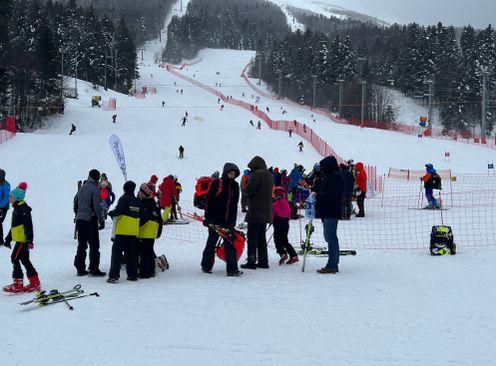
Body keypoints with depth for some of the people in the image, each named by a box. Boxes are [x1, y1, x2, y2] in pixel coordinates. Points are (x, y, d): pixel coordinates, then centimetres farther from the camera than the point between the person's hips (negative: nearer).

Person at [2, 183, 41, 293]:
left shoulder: (23, 209, -15)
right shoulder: (17, 209, 17)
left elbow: (28, 226, -21)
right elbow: (14, 226, 26)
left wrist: (29, 240, -26)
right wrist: (8, 239, 29)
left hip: (23, 240, -10)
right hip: (20, 239, 10)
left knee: (15, 259, -8)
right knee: (25, 260, 12)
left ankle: (18, 284, -6)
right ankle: (35, 283, 16)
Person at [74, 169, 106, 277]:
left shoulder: (82, 188, 13)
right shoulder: (95, 188, -10)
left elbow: (76, 206, 17)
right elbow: (97, 206, -14)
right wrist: (101, 220, -9)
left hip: (79, 220, 7)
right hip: (90, 220, -7)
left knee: (81, 245, 12)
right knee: (94, 245, -1)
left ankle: (80, 268, 13)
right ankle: (94, 269, -2)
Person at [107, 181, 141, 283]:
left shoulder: (124, 198, -7)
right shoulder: (138, 202, 11)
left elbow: (118, 211, -17)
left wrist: (111, 213, 1)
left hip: (123, 231, -6)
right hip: (134, 232, 6)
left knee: (117, 252, -3)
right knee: (131, 253, 14)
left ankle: (114, 275, -10)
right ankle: (133, 274, 15)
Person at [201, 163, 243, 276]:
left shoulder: (235, 186, 10)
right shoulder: (217, 183, -6)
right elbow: (210, 201, -7)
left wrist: (233, 220, 14)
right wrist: (208, 218, -11)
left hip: (228, 221, 4)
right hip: (215, 220, -4)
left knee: (230, 244, 0)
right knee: (212, 243, 8)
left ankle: (232, 269, -1)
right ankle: (206, 266, 21)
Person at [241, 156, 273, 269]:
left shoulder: (257, 174, -13)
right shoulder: (269, 174, 14)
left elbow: (249, 191, -16)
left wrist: (245, 189, 6)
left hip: (256, 211, -8)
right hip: (266, 212, 8)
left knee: (252, 237, -4)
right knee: (261, 237, 14)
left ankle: (251, 262, -5)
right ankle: (263, 261, 14)